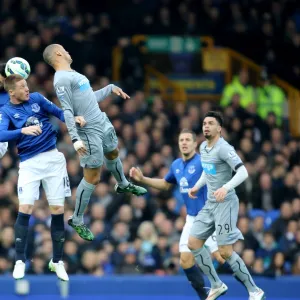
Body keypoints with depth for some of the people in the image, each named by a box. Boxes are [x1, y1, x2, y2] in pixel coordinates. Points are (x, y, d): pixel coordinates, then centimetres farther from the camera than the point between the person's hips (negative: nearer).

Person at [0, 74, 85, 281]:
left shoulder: (37, 98, 4)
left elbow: (58, 112, 13)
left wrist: (73, 118, -7)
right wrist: (23, 130, -34)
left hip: (53, 158, 2)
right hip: (29, 163, -2)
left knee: (58, 210, 2)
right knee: (25, 209, -12)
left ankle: (57, 261, 13)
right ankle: (20, 261, 0)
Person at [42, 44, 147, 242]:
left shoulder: (73, 74, 12)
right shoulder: (62, 79, -18)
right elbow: (67, 111, -23)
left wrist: (111, 89, 32)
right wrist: (75, 138, -30)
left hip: (103, 123, 10)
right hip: (89, 132, -10)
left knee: (113, 153, 32)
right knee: (92, 179, -6)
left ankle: (123, 185, 61)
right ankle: (77, 221, 7)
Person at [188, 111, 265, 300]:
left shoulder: (224, 148, -16)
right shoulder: (203, 147, 10)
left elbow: (243, 172, -26)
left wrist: (226, 187, -40)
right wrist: (197, 186, 17)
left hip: (226, 204, -9)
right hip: (210, 204, 9)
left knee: (225, 252, -11)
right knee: (193, 243, 4)